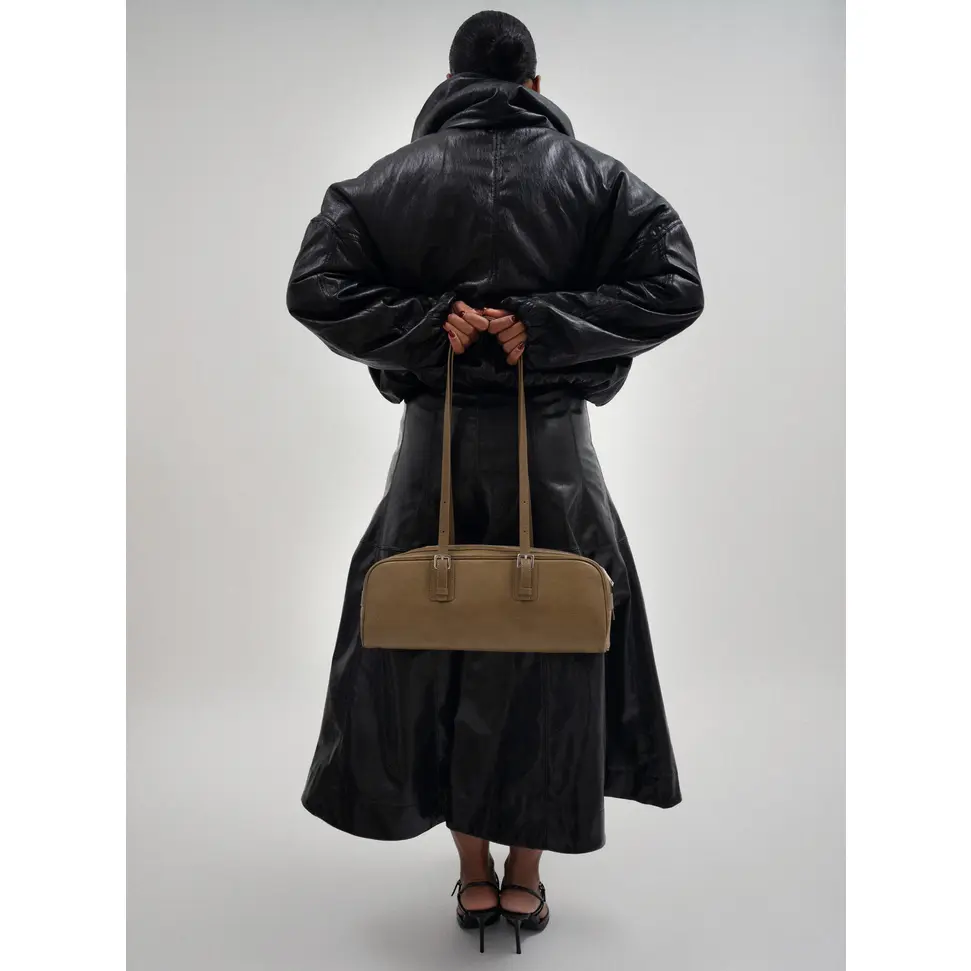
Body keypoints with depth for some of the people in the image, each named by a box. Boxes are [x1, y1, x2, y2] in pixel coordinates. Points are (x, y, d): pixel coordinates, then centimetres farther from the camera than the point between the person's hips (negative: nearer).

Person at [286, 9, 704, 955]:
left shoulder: (394, 177, 4)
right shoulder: (594, 175, 4)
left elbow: (313, 289, -5)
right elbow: (675, 288, -7)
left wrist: (430, 321, -7)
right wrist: (546, 325, -9)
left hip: (436, 440, 1)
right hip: (553, 444, 0)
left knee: (434, 651, 13)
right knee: (550, 653, 12)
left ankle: (473, 877, 24)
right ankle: (524, 878, 23)